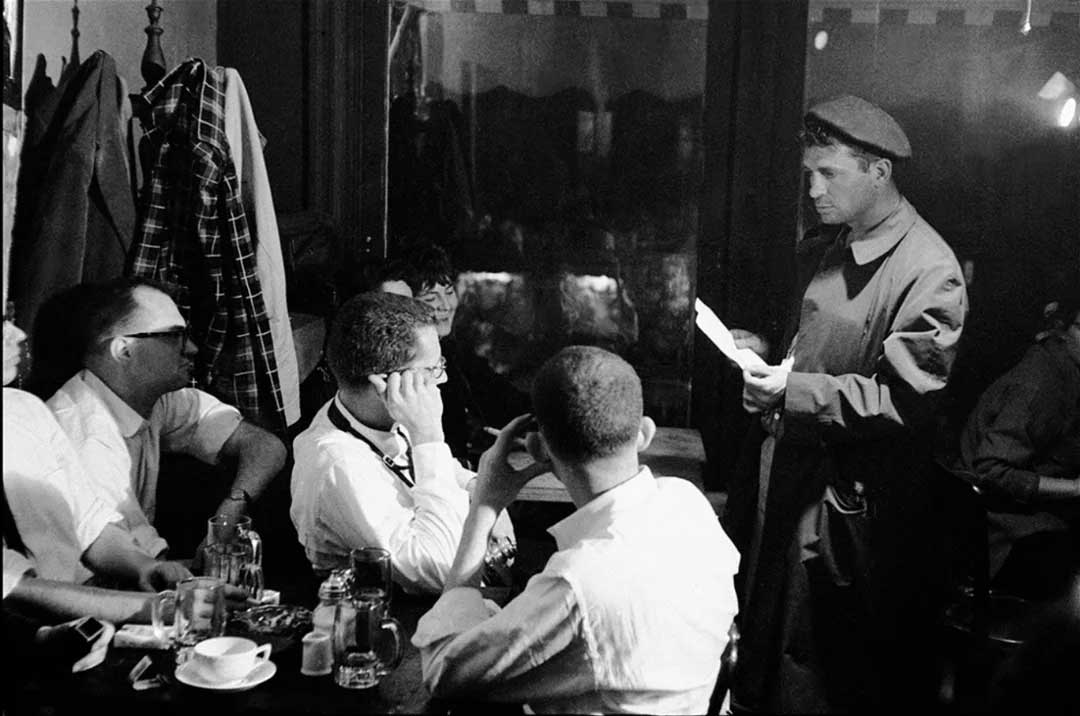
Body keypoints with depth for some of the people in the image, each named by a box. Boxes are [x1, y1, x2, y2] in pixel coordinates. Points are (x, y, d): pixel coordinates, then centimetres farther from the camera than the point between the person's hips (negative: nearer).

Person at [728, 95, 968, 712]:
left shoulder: (929, 273, -16)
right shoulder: (822, 249, 9)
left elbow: (904, 399, -21)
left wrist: (795, 393, -28)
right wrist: (765, 363, 7)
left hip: (855, 494, -7)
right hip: (787, 466, 7)